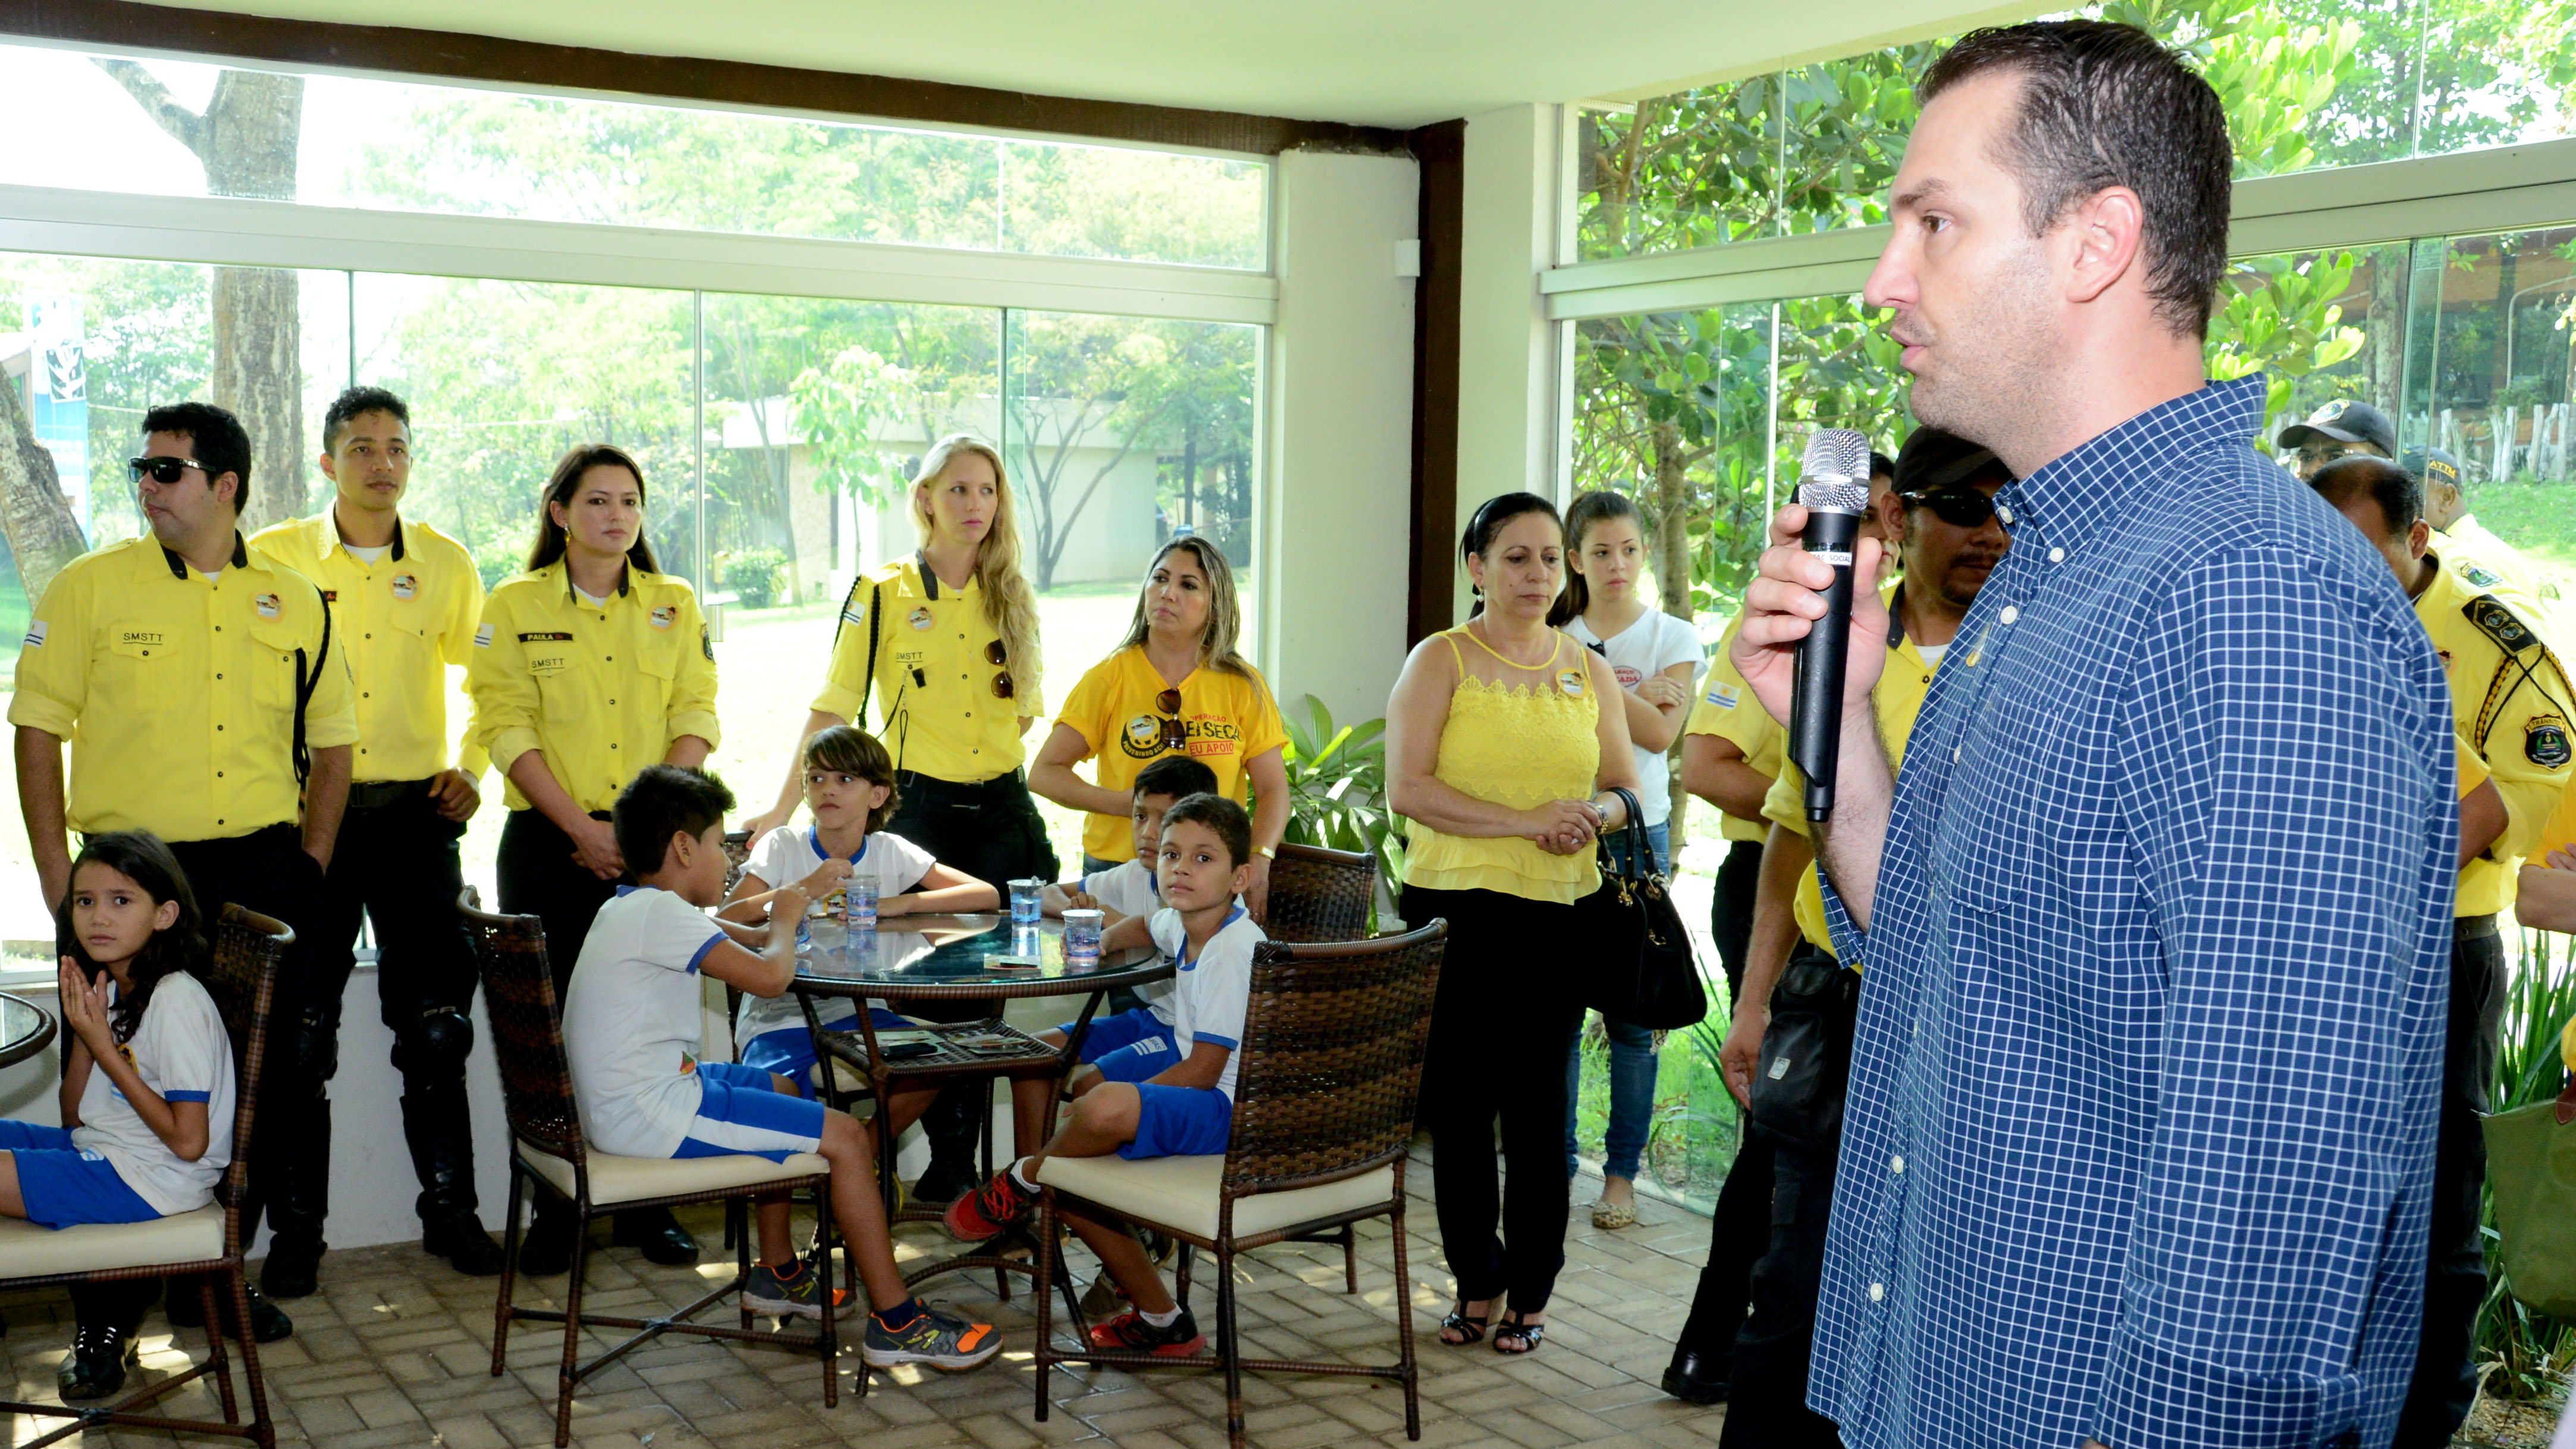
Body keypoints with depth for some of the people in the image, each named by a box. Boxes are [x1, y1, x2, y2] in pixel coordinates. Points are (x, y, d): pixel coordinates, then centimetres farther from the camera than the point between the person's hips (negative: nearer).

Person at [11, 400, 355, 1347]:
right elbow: (38, 734, 0)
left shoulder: (294, 602, 8)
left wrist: (307, 868, 5)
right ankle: (107, 1310, 16)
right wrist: (59, 880, -6)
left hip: (263, 870, 3)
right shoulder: (89, 589, 1)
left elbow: (332, 743, 15)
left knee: (269, 1089, 6)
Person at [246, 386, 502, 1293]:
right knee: (299, 1034, 2)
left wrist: (471, 767, 7)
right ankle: (296, 1232, 12)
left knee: (436, 1026, 4)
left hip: (415, 812, 1)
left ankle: (450, 1211, 17)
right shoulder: (273, 558, 2)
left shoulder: (447, 564, 6)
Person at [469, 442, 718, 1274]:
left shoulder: (675, 606, 10)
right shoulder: (514, 606, 3)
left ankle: (646, 1209, 13)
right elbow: (507, 732, -4)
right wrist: (585, 830, -13)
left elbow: (695, 723, 4)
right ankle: (554, 1215, 10)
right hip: (550, 843, -2)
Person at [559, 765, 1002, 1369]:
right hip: (650, 1115, -11)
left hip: (632, 1097, 11)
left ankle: (777, 1273, 37)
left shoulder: (631, 907, 15)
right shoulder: (660, 913, -18)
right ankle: (896, 1323, -4)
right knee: (845, 1138, -10)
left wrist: (768, 930, 14)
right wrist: (783, 922, -5)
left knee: (780, 1088, 32)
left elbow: (716, 934, 34)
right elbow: (768, 976, -26)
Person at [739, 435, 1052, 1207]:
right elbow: (833, 708, -3)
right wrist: (783, 809, -9)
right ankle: (945, 1168, 10)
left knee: (985, 991, 3)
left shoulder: (1012, 596, 10)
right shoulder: (882, 593, -1)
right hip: (920, 809, -3)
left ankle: (957, 1171, 13)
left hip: (1002, 811, 3)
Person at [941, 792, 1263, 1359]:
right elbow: (1145, 927, 35)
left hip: (1232, 1107, -11)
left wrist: (1113, 1101, -14)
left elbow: (1203, 1072, -22)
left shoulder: (1234, 952, -21)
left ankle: (1023, 1181, 2)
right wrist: (1102, 942, 15)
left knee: (1107, 1108, -34)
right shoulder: (1184, 924, 6)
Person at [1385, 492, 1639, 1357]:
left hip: (1558, 913, 2)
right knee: (1459, 1100, 4)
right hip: (1454, 908, -2)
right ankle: (1477, 1279, 21)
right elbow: (1406, 788, -12)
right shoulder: (1440, 661, 0)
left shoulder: (1589, 672, 12)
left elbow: (1627, 791, 16)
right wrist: (1526, 821, -18)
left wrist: (1596, 814, -8)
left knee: (1539, 1106, 4)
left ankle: (1531, 1292, 17)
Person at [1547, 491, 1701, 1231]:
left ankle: (1621, 1174, 9)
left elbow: (1662, 732, -9)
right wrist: (1636, 695, -10)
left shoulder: (1673, 636, 5)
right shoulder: (1557, 640, 8)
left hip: (1639, 831, -1)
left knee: (1631, 1016, -1)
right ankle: (1555, 1168, 10)